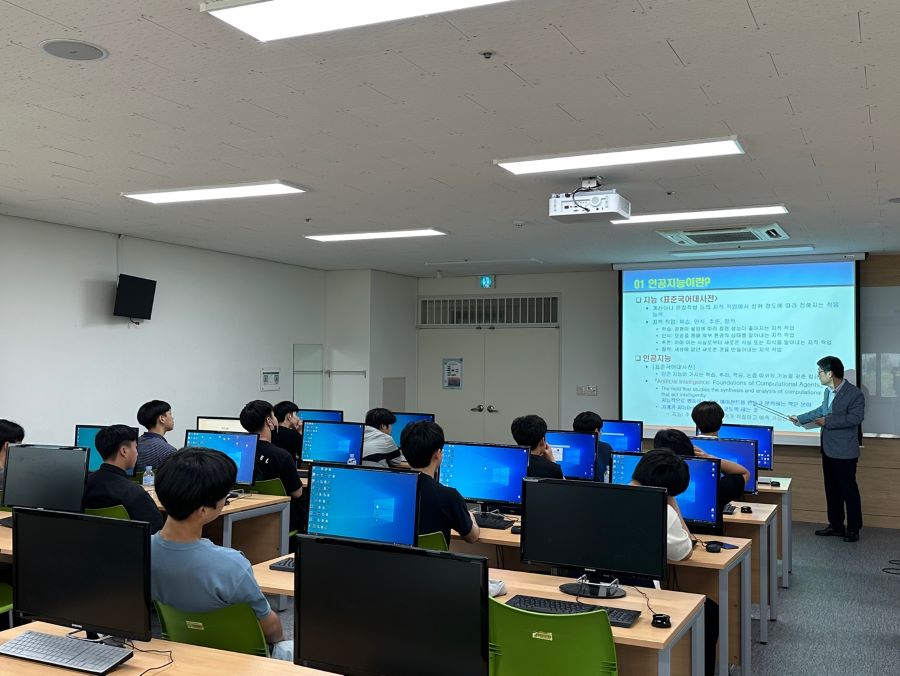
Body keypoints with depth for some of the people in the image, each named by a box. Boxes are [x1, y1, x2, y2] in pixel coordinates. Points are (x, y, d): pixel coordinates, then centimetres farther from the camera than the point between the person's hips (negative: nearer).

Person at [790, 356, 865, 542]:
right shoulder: (828, 391, 8)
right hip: (828, 449, 8)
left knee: (848, 490, 1)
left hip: (844, 451, -8)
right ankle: (836, 525, 25)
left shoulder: (854, 394, -16)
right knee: (832, 489, 14)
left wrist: (828, 421, -22)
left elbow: (856, 417, -25)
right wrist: (800, 418, 31)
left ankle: (853, 528, 12)